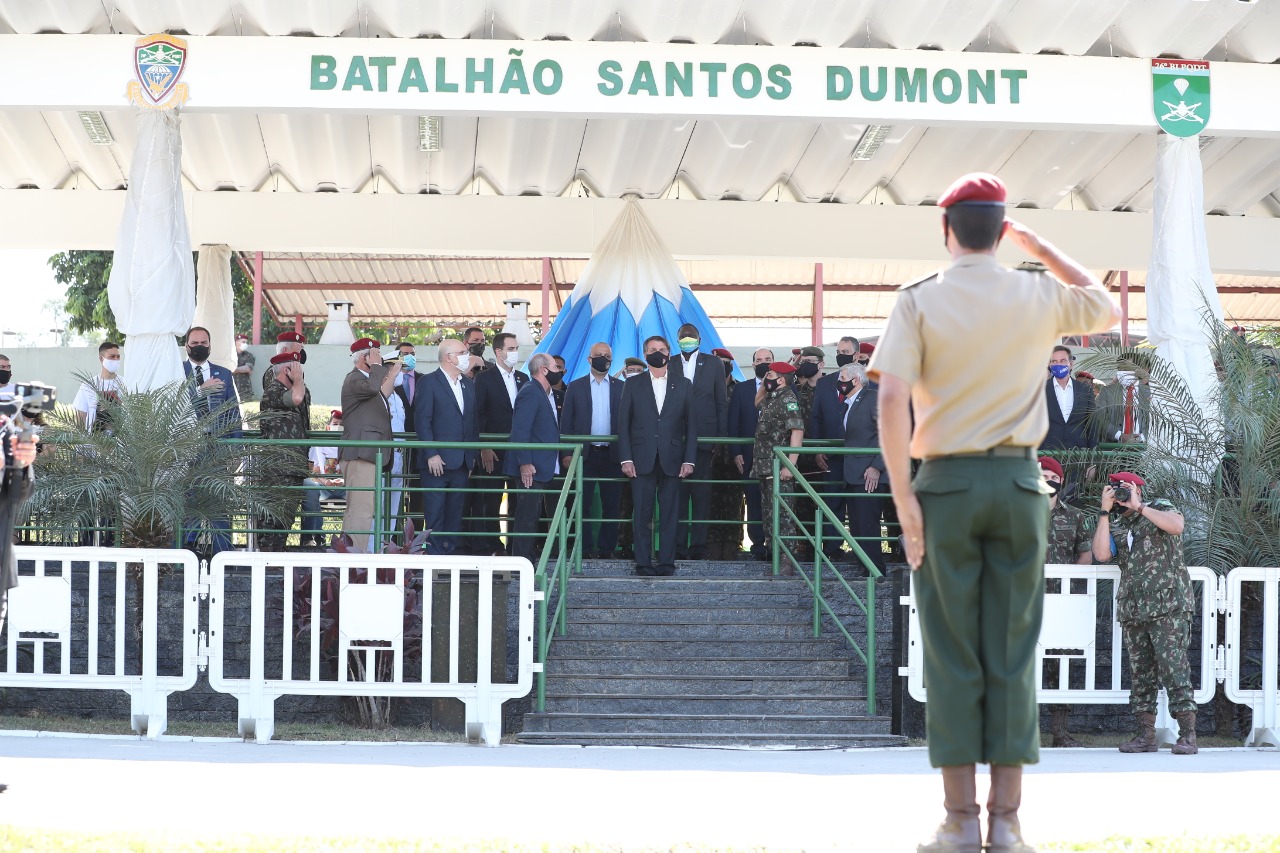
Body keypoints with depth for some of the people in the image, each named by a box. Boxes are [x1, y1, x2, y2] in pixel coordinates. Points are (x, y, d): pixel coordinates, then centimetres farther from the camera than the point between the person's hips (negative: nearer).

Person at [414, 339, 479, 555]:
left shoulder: (468, 385, 15)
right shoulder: (429, 382, -5)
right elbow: (422, 421, -10)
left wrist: (472, 455, 11)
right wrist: (431, 455, -16)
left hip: (462, 462, 6)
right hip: (437, 461, -6)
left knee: (455, 513, 8)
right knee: (434, 515, -4)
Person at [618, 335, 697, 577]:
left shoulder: (683, 385, 9)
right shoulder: (633, 384, 9)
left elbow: (691, 425, 7)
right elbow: (623, 423, 6)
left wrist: (689, 459, -1)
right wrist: (626, 458, -3)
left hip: (672, 461, 0)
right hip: (642, 460, 0)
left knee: (669, 514, 1)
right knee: (642, 514, -2)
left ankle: (666, 563, 5)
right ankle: (643, 564, 2)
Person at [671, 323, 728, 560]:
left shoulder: (713, 364, 7)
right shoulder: (669, 365, 8)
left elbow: (722, 403, 7)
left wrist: (720, 437, 0)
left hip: (703, 439, 0)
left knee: (702, 494, 0)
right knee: (677, 493, -1)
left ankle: (698, 546, 3)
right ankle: (678, 546, 1)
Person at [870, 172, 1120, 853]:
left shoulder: (919, 300, -4)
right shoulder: (1039, 296, 3)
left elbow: (892, 399, -15)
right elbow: (1108, 309, 25)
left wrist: (903, 498, -10)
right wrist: (1037, 245, 25)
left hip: (945, 485, -2)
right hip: (1020, 482, 2)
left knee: (953, 659, 2)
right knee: (1013, 656, 4)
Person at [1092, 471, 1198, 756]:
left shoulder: (1159, 508, 5)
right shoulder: (1116, 526, 17)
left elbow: (1177, 526, -17)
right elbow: (1101, 554, 0)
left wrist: (1139, 507, -13)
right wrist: (1104, 511, -1)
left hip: (1167, 606, -6)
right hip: (1132, 610, 6)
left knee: (1174, 668, -12)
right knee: (1140, 673, 5)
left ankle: (1187, 735, -12)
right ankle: (1146, 735, 8)